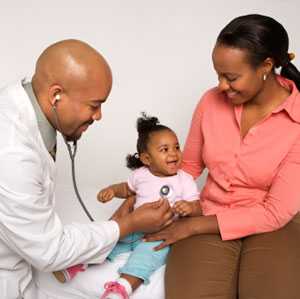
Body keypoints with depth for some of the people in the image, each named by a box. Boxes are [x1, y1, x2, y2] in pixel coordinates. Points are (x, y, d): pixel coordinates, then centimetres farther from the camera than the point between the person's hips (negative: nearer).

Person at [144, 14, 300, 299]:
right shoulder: (212, 101, -3)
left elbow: (277, 212, -15)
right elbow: (189, 165, 11)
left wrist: (193, 225, -15)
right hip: (208, 220, 2)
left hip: (272, 225, -1)